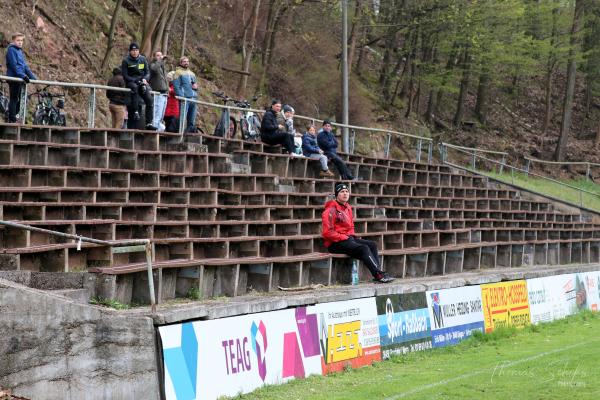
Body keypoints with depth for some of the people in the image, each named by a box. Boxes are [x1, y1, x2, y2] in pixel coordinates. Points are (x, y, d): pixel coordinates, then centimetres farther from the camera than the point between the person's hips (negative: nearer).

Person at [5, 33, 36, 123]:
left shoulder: (20, 51, 19)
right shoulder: (11, 50, -8)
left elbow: (25, 66, 18)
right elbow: (14, 65, -17)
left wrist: (33, 77, 11)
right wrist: (23, 75, -24)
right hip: (14, 78, -8)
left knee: (20, 99, 9)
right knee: (14, 99, -7)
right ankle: (12, 120, -6)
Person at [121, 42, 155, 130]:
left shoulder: (143, 59, 9)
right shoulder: (126, 61, -1)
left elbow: (147, 72, 10)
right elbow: (125, 75, -5)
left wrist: (145, 79, -12)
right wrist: (136, 81, -16)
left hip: (142, 81, 3)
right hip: (131, 82, -3)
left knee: (149, 100, -19)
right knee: (134, 87, -41)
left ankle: (149, 123, -19)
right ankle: (135, 112, -41)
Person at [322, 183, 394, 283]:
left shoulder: (348, 208, 16)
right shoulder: (331, 210, -11)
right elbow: (328, 232, -17)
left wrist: (352, 236, 8)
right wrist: (344, 237, -16)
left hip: (348, 238, 9)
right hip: (335, 243, -9)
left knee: (372, 245, -8)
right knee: (364, 248, -25)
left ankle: (377, 274, -18)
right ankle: (379, 275, -26)